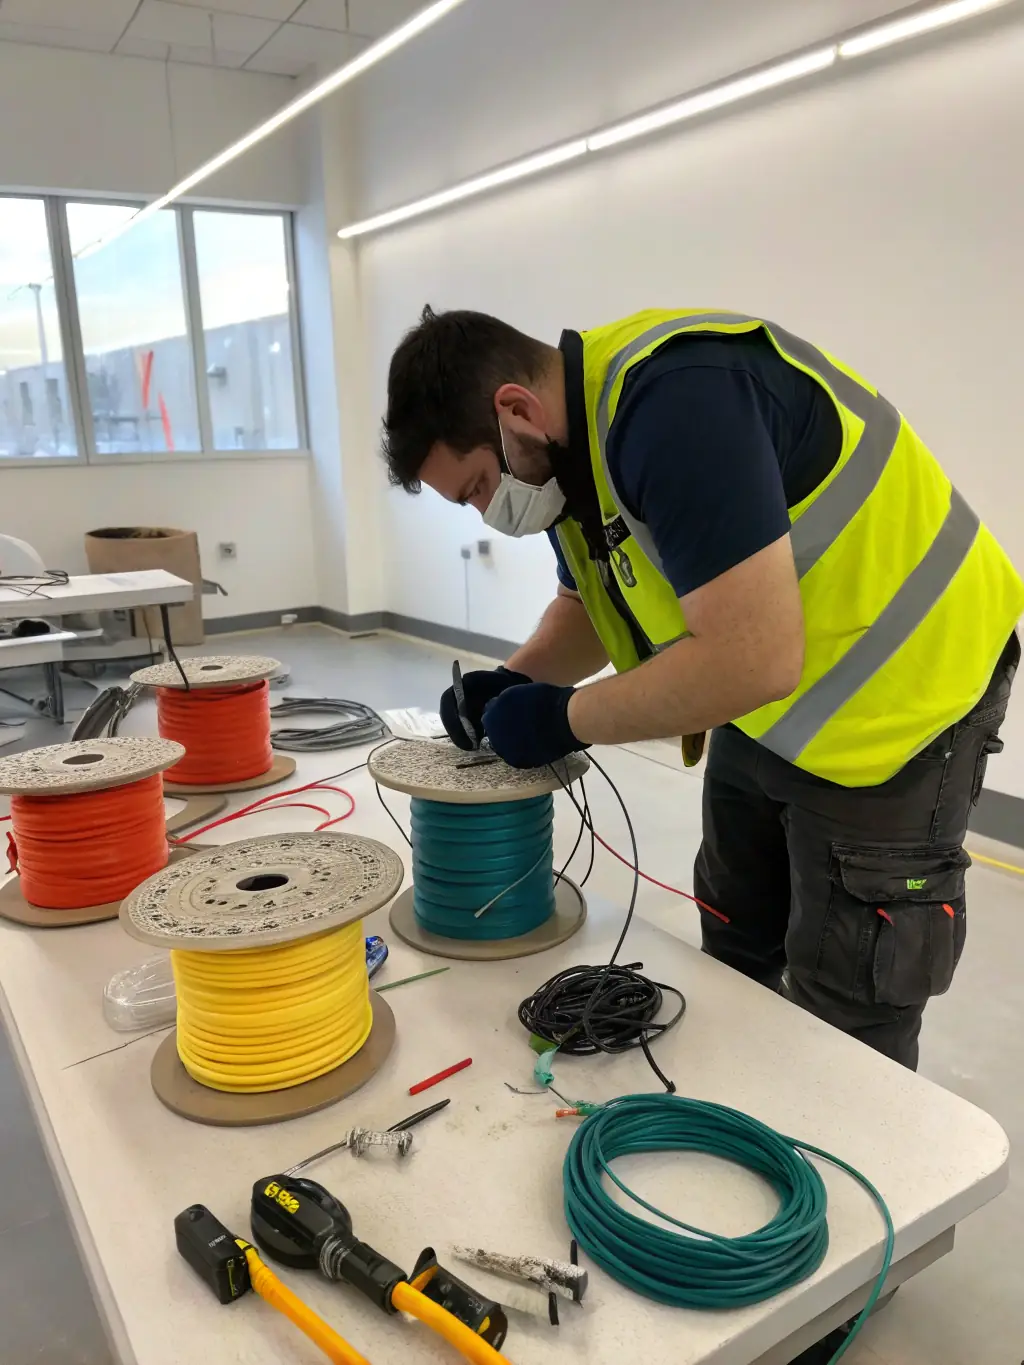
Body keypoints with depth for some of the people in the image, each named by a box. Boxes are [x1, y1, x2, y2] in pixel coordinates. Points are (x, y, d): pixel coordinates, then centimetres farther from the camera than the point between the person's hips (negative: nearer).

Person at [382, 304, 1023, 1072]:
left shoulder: (674, 402, -30)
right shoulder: (568, 446, 0)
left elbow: (754, 659, -35)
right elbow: (590, 604, 15)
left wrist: (565, 718, -21)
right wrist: (516, 681, -4)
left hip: (893, 704, -9)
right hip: (763, 704, 9)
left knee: (843, 1028, 4)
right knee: (734, 963, 22)